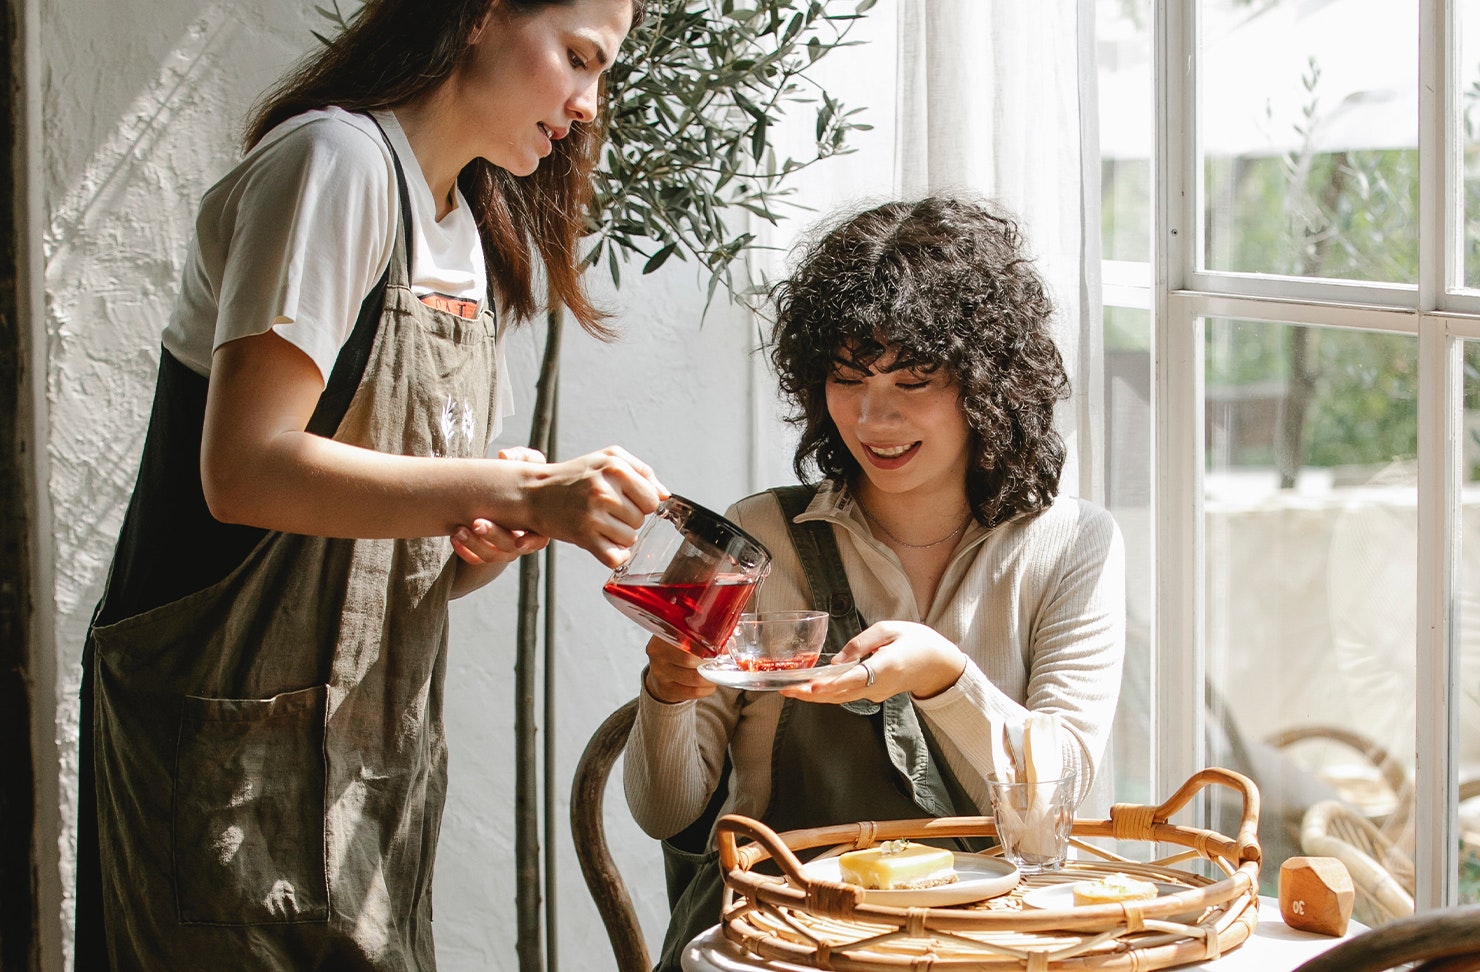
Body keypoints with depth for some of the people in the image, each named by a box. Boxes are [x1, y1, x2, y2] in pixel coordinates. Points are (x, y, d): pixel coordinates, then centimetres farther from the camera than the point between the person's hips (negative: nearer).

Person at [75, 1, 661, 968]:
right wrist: (519, 494, -26)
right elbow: (244, 471, -23)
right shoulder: (339, 161, -12)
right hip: (242, 742, -8)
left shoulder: (478, 232, 15)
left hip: (379, 737, 8)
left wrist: (487, 544, -8)